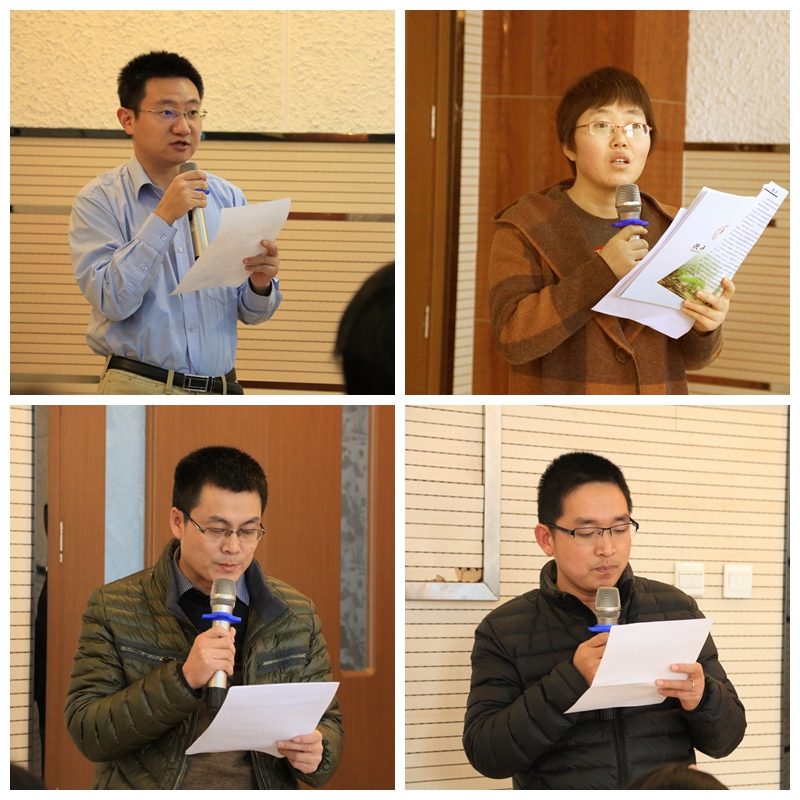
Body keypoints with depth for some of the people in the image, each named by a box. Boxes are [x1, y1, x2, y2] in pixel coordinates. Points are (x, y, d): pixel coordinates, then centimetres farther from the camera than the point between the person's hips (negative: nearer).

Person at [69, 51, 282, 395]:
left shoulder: (228, 198, 11)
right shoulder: (100, 199, 0)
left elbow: (250, 314, 13)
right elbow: (112, 301, -14)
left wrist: (260, 286, -9)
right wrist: (163, 218, -17)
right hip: (139, 390, -4)